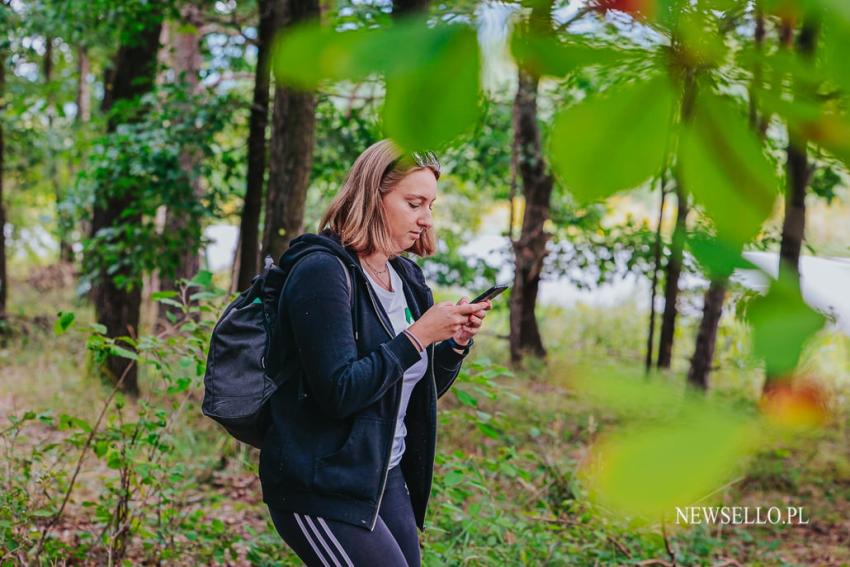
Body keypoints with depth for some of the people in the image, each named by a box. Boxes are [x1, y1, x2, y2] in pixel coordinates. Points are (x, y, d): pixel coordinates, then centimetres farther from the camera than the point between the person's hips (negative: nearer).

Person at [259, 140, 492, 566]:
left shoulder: (406, 277, 10)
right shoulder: (322, 271, -15)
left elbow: (425, 388, 16)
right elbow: (338, 391, -23)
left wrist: (457, 341, -2)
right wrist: (417, 336, -21)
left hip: (388, 478, 8)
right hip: (321, 488, -8)